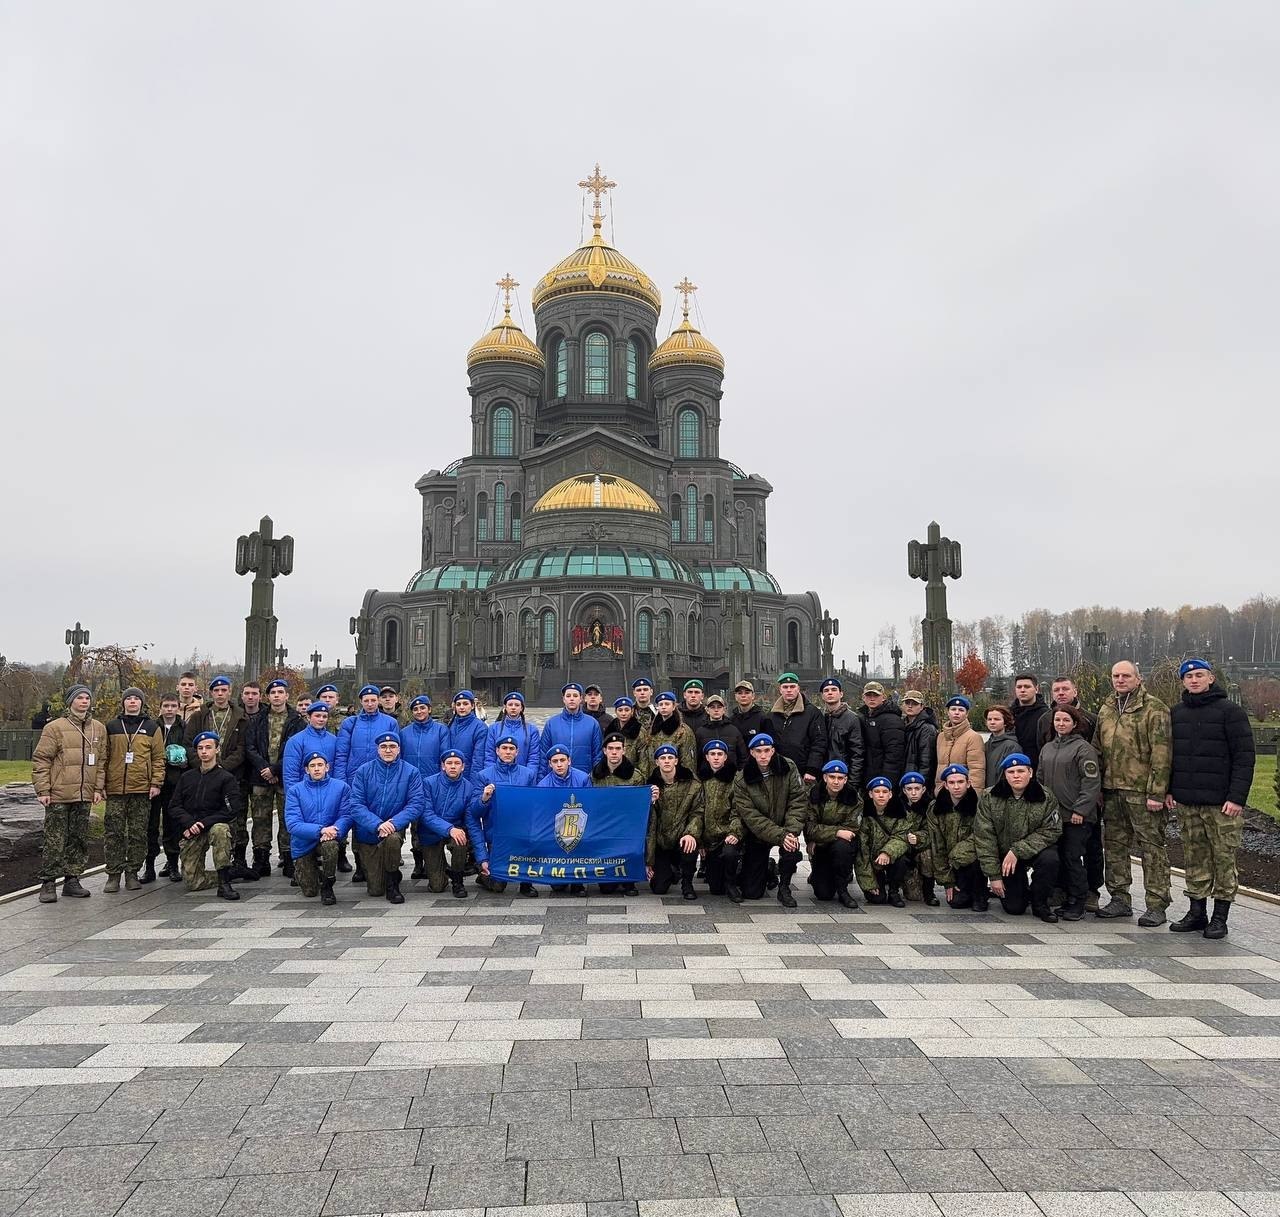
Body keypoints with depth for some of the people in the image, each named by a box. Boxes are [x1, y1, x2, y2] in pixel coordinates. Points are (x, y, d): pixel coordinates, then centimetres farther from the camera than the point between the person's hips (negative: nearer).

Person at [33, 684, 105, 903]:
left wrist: (98, 788, 7)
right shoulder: (55, 727, -3)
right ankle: (48, 883, 10)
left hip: (84, 795, 4)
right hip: (59, 795, -4)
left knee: (80, 841, 10)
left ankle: (72, 880, 19)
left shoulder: (99, 728, 10)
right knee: (55, 841, 0)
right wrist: (43, 790, -9)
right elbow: (40, 760, -4)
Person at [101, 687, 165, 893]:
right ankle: (113, 874, 8)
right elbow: (104, 756, 10)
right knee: (114, 833, 0)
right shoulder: (111, 727, 9)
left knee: (138, 834, 4)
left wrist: (156, 783, -3)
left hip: (142, 789, 0)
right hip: (115, 789, 0)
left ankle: (132, 873, 12)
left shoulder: (152, 727, 7)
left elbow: (158, 758, 6)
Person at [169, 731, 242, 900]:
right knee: (192, 882, -7)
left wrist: (203, 823, -19)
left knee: (221, 829, -40)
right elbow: (174, 807, 6)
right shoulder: (187, 777, 12)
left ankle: (224, 883, -33)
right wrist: (190, 823, -13)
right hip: (190, 833, 4)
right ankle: (226, 874, 22)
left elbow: (232, 810, -11)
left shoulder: (226, 778, -2)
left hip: (214, 825, -3)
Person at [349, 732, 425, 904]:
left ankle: (393, 885, -14)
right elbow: (356, 805, -12)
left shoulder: (410, 772, -6)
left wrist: (394, 823, -27)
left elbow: (417, 803, -13)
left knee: (392, 839, -39)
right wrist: (377, 824, -27)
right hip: (367, 833, 1)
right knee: (375, 891, 3)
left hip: (395, 828, -1)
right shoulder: (363, 771, -5)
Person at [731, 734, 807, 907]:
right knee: (751, 893, -2)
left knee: (792, 847, -35)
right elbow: (751, 817, -19)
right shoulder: (741, 780, -13)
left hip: (785, 829, 0)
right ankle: (768, 871, 34)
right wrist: (780, 836, -29)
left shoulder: (788, 768, -10)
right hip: (756, 834, 0)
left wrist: (792, 831, -27)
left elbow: (798, 802, -12)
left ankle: (784, 888, -7)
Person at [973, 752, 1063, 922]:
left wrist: (1018, 851, -25)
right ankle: (1021, 889, 31)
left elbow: (1050, 831, -15)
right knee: (1014, 908, -8)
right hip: (1004, 856, 0)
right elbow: (984, 837, -10)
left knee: (1050, 859, -34)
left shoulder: (1046, 798, -10)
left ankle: (1040, 903, -7)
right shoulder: (988, 798, -10)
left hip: (1035, 850, 0)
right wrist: (994, 875, -13)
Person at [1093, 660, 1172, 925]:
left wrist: (1156, 792, -18)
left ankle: (1157, 905, 5)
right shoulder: (1106, 710, 14)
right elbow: (1097, 749, 19)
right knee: (1114, 844, 12)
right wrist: (1097, 787, 13)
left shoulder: (1154, 709, -7)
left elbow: (1161, 753, -13)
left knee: (1151, 846, -1)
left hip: (1142, 791, -7)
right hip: (1112, 790, 7)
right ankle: (1119, 899, 23)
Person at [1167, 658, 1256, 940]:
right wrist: (1168, 789, 7)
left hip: (1220, 803, -4)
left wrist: (1237, 796, -14)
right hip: (1186, 801, 4)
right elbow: (1168, 754, 16)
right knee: (1194, 859, 9)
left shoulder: (1230, 711, -4)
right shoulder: (1175, 712, 11)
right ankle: (1196, 913, 18)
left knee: (1223, 858, 1)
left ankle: (1220, 917, 9)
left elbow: (1244, 756, -8)